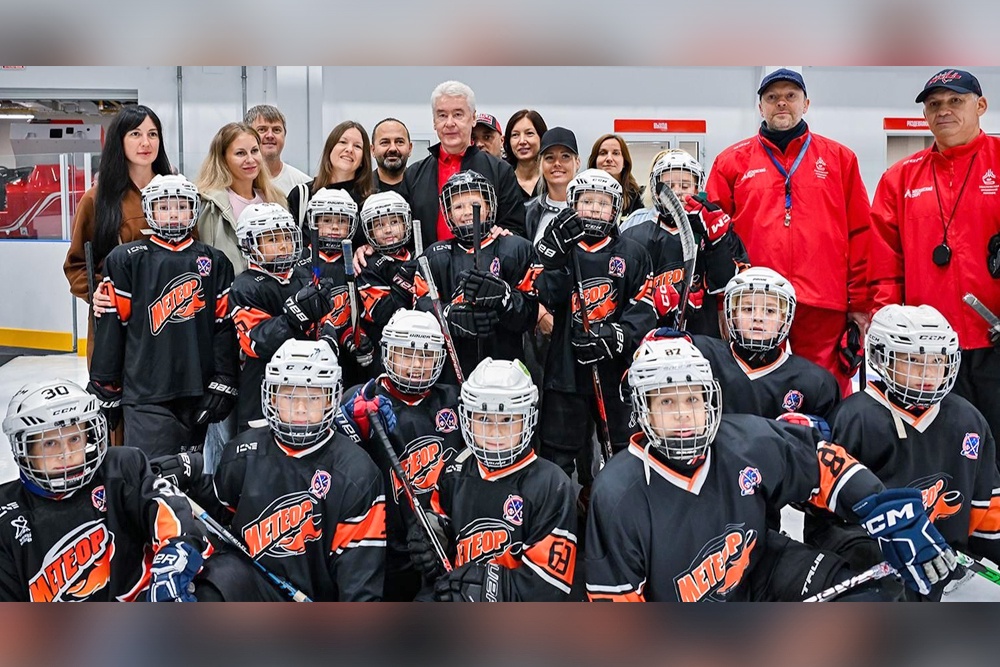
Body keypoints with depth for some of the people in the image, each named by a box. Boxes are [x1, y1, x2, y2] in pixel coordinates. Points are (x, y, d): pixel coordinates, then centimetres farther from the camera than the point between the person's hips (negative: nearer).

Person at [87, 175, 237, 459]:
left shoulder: (215, 262, 9)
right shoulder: (126, 260, 2)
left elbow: (225, 326, 6)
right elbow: (111, 328, 2)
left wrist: (223, 383, -1)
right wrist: (105, 391, 2)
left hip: (200, 393, 3)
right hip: (146, 395, -2)